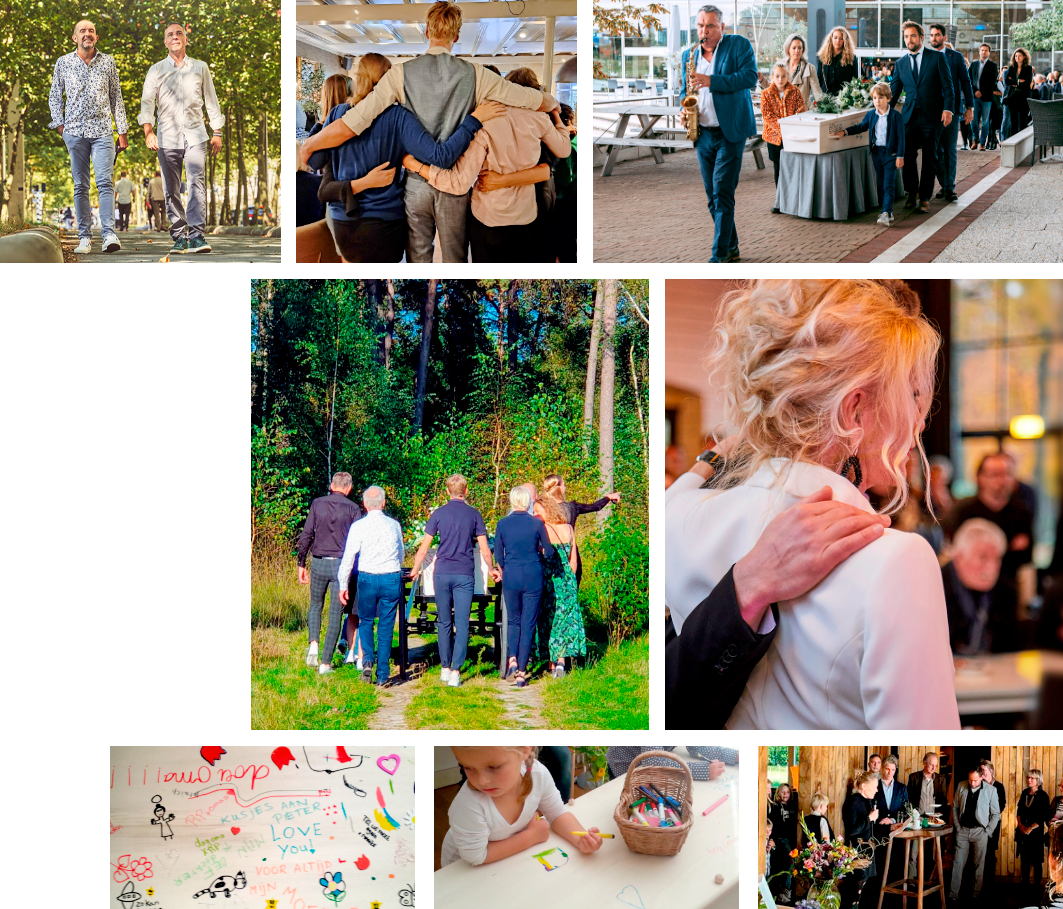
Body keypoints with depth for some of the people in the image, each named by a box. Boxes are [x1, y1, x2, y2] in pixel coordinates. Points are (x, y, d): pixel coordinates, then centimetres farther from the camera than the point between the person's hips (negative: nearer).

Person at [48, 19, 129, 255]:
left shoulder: (107, 62, 9)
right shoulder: (63, 63, 9)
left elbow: (116, 98, 13)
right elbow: (54, 97, 16)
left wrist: (123, 131, 8)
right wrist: (59, 124, 5)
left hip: (102, 131, -1)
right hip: (74, 131, 1)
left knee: (105, 182, -14)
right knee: (80, 186, 1)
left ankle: (109, 234, -19)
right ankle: (84, 238, 4)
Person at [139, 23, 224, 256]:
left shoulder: (200, 68, 13)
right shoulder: (156, 70, 10)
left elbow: (211, 100, 17)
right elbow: (147, 101, 2)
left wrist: (217, 132, 13)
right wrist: (148, 131, -12)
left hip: (195, 135, 0)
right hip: (167, 137, 1)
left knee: (197, 183, -15)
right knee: (172, 190, -1)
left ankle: (196, 235, -18)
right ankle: (179, 237, 3)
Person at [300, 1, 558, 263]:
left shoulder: (401, 73, -8)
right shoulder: (474, 74, -6)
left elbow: (351, 124, -15)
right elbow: (539, 101, -3)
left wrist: (308, 145, 0)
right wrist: (553, 106, 22)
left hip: (416, 181, 0)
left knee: (418, 255, 13)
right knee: (455, 257, 12)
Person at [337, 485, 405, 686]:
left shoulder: (358, 526, -5)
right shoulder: (394, 525, 3)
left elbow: (348, 557, -6)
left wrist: (343, 586, 2)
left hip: (367, 579, -1)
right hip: (392, 579, 1)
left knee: (366, 621, 19)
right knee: (386, 626, 7)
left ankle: (367, 660, -2)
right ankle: (383, 675, 6)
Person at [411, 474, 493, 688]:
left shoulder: (438, 514, 3)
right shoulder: (474, 515, 2)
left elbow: (424, 548, 3)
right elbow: (485, 551, 4)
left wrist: (415, 570, 18)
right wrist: (492, 570, 21)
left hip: (441, 574, 1)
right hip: (465, 574, -1)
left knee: (444, 622, 13)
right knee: (462, 624, -2)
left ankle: (445, 668, 17)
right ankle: (455, 671, -10)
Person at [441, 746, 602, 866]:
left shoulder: (538, 774, -24)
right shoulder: (468, 805, -37)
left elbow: (557, 814, -6)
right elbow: (476, 856, -25)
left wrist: (581, 839, -25)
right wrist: (531, 836, -19)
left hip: (513, 854, 4)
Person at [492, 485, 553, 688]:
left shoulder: (502, 524, -2)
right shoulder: (537, 524, -6)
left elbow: (498, 556, 5)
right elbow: (549, 552, 1)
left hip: (511, 576, 1)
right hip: (533, 577, -1)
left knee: (513, 620, 19)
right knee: (528, 624, 6)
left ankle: (512, 659, -3)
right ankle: (521, 673, 4)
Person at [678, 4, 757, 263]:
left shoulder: (739, 45, -1)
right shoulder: (689, 55, 14)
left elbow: (750, 76, -15)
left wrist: (711, 81, -22)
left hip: (730, 132, -6)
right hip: (703, 134, 6)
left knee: (722, 193, -12)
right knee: (713, 196, 8)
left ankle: (719, 255, -13)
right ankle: (731, 247, 20)